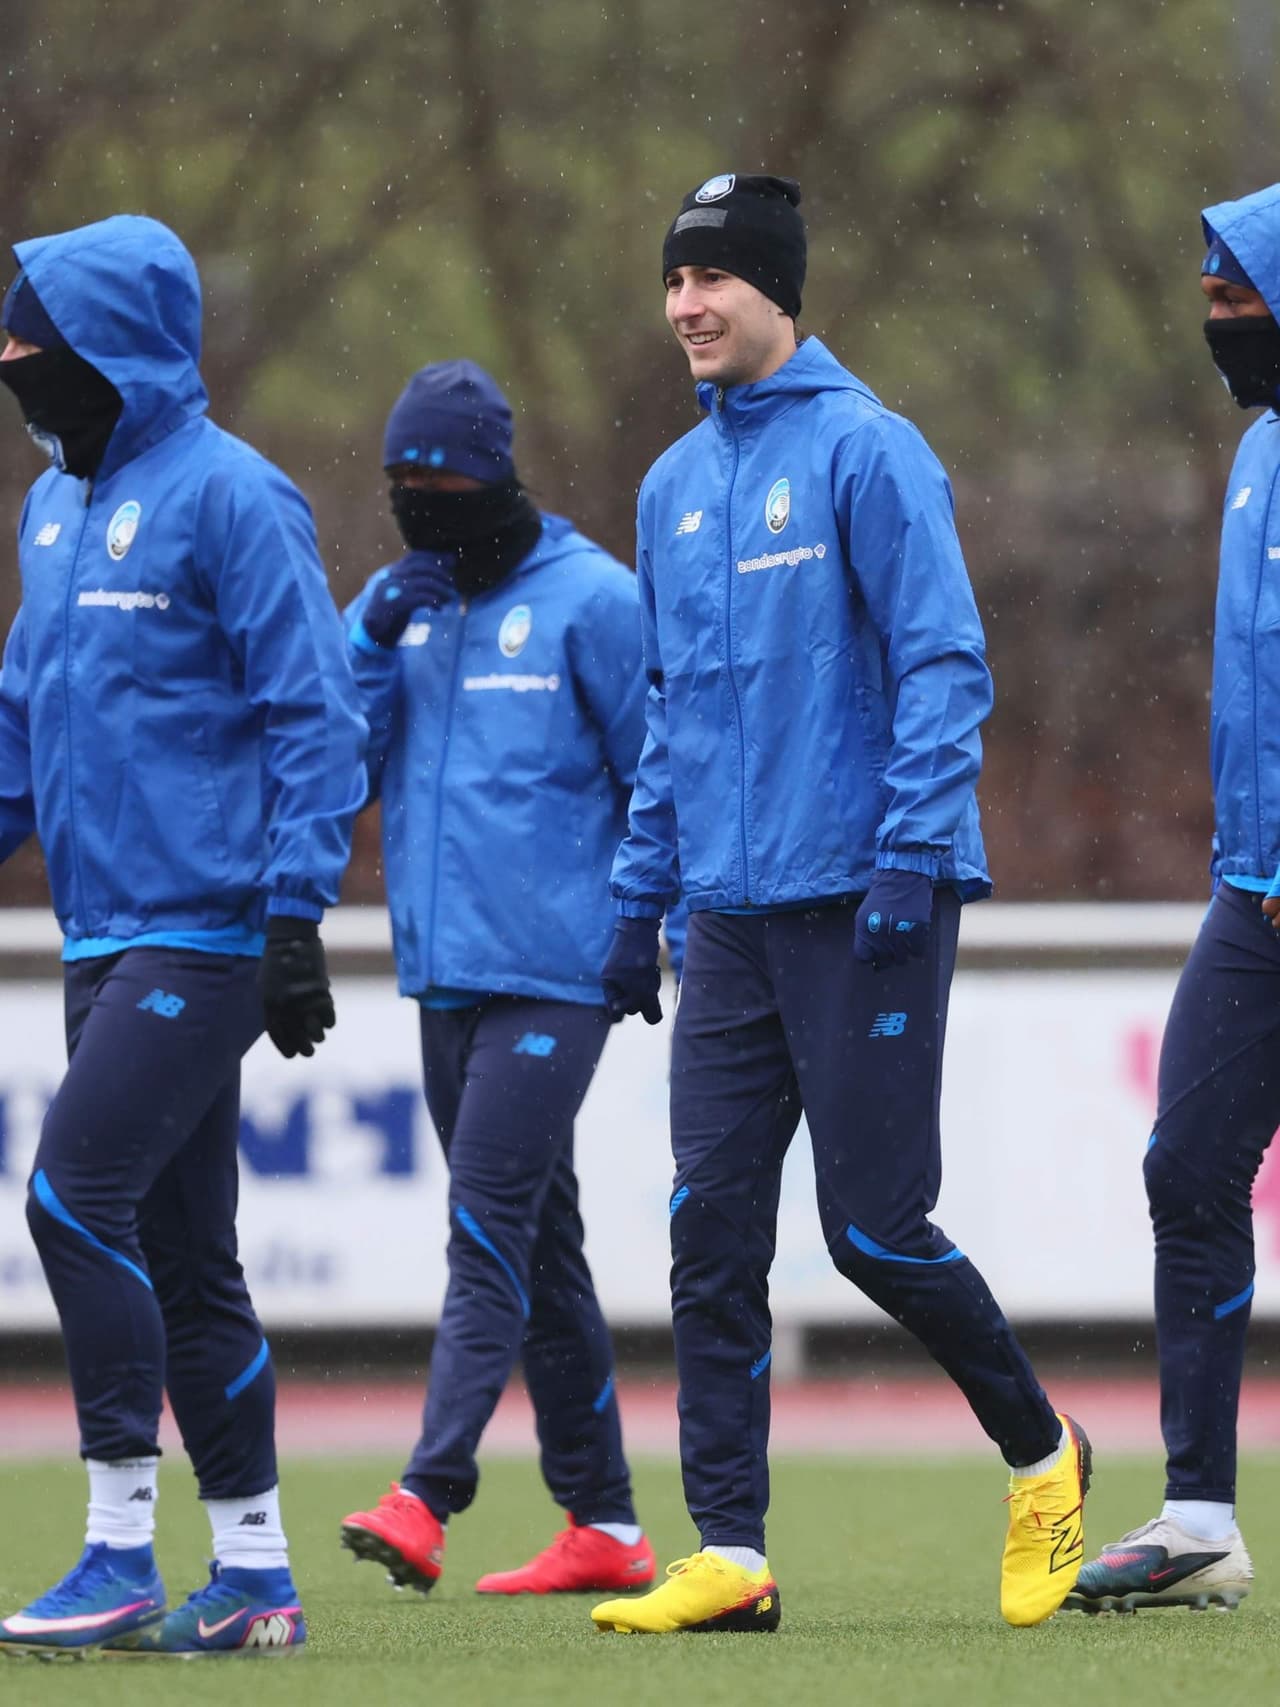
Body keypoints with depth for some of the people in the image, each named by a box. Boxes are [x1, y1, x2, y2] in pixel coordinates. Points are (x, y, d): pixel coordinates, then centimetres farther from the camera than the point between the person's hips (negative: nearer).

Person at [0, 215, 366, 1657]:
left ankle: (121, 1558, -13)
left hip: (207, 931, -9)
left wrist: (294, 916, -17)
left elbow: (313, 715, -12)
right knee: (182, 1254, 9)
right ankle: (253, 1576, 13)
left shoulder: (228, 496, -10)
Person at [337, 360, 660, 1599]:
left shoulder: (592, 601, -6)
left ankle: (426, 1497, -23)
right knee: (536, 1242, 11)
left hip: (553, 973, -7)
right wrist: (374, 646, -7)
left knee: (491, 1228, -15)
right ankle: (601, 1522, 17)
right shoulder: (395, 601, 12)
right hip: (442, 973, 7)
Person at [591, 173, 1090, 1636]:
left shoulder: (866, 452, -7)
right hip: (730, 912, 7)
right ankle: (730, 1556, 0)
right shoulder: (674, 487, 15)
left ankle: (1042, 1456, 18)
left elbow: (944, 663, -11)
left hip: (864, 905, -7)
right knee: (712, 1235, -1)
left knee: (873, 1228, -5)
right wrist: (640, 895, 16)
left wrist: (913, 853, -19)